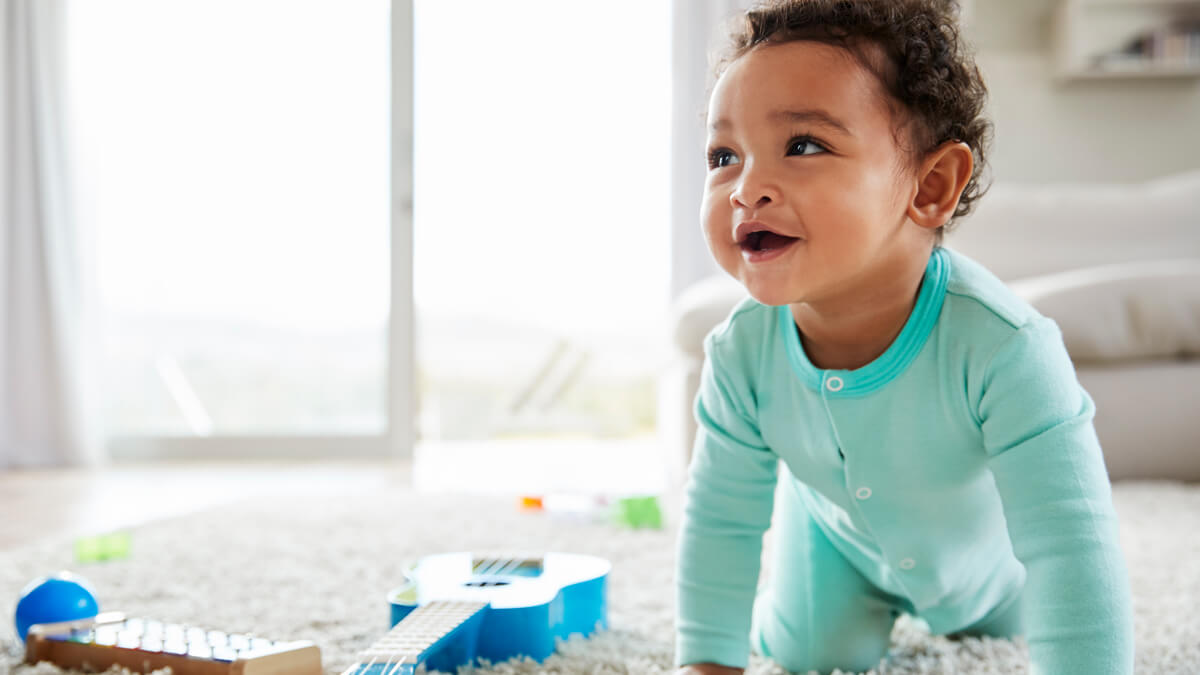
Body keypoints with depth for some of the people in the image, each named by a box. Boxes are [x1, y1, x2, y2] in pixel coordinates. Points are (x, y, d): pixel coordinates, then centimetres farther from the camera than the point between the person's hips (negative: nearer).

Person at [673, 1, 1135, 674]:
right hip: (843, 537, 1)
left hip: (987, 554, -1)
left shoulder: (1001, 346, -45)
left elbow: (1070, 549, -41)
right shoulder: (742, 352, -32)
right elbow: (723, 520, -18)